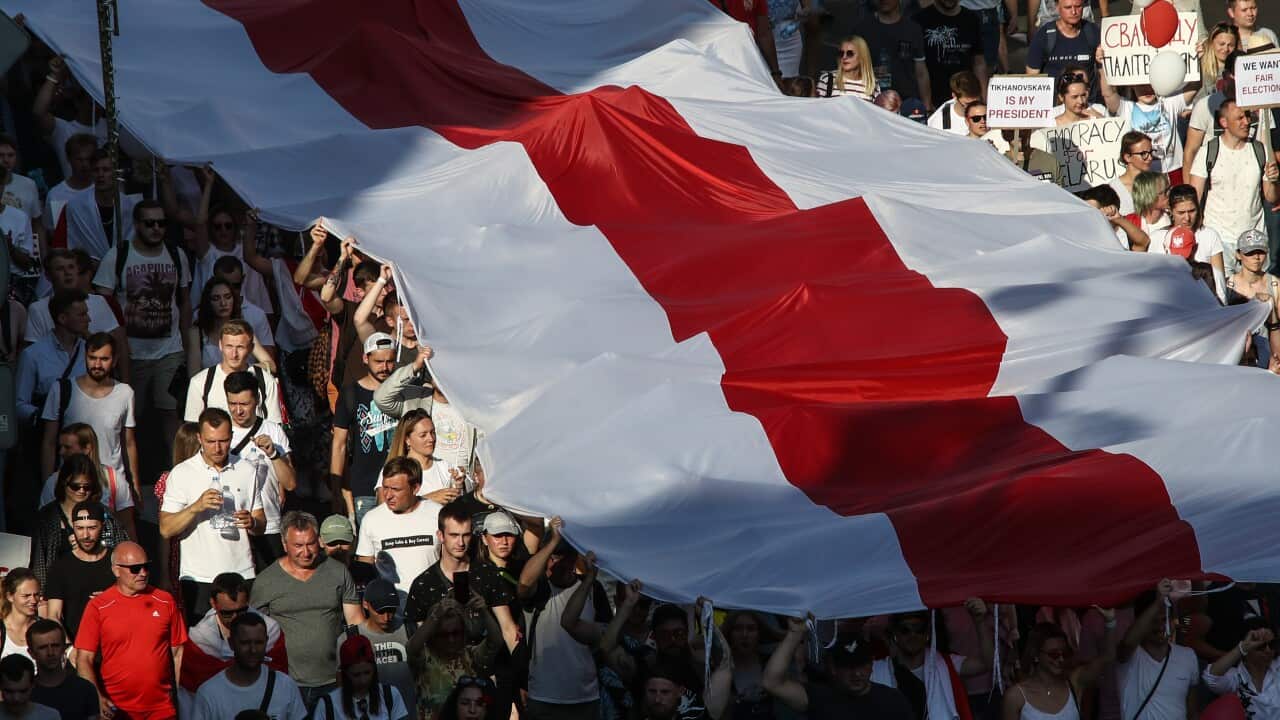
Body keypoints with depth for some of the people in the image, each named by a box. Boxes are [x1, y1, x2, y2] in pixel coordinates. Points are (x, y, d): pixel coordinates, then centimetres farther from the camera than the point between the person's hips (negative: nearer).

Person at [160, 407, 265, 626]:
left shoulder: (247, 470, 9)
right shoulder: (181, 474, 0)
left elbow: (261, 524, 13)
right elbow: (166, 530, -5)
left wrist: (252, 522, -11)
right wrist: (196, 507, -20)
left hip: (242, 575, 2)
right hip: (199, 578, -2)